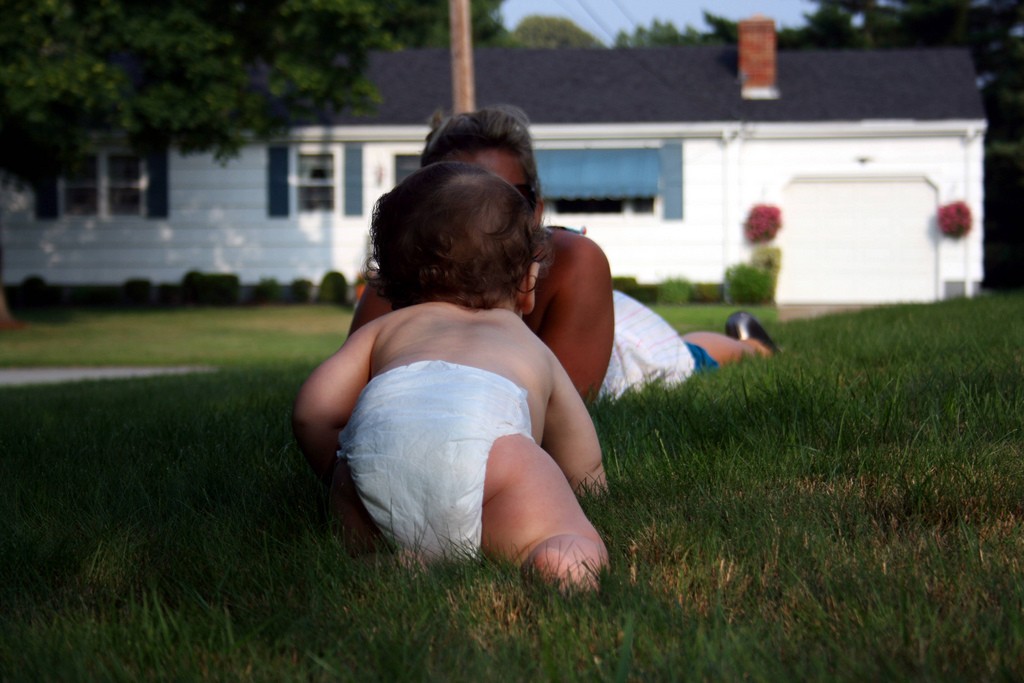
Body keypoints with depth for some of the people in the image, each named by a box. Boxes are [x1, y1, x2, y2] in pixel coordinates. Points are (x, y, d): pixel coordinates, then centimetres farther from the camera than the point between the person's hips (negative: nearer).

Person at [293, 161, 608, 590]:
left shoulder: (384, 329, 43)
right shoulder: (533, 347, 45)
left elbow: (312, 410, 26)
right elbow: (587, 476, 46)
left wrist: (346, 485, 41)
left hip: (377, 421, 2)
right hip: (479, 427, -2)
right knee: (576, 564, -5)